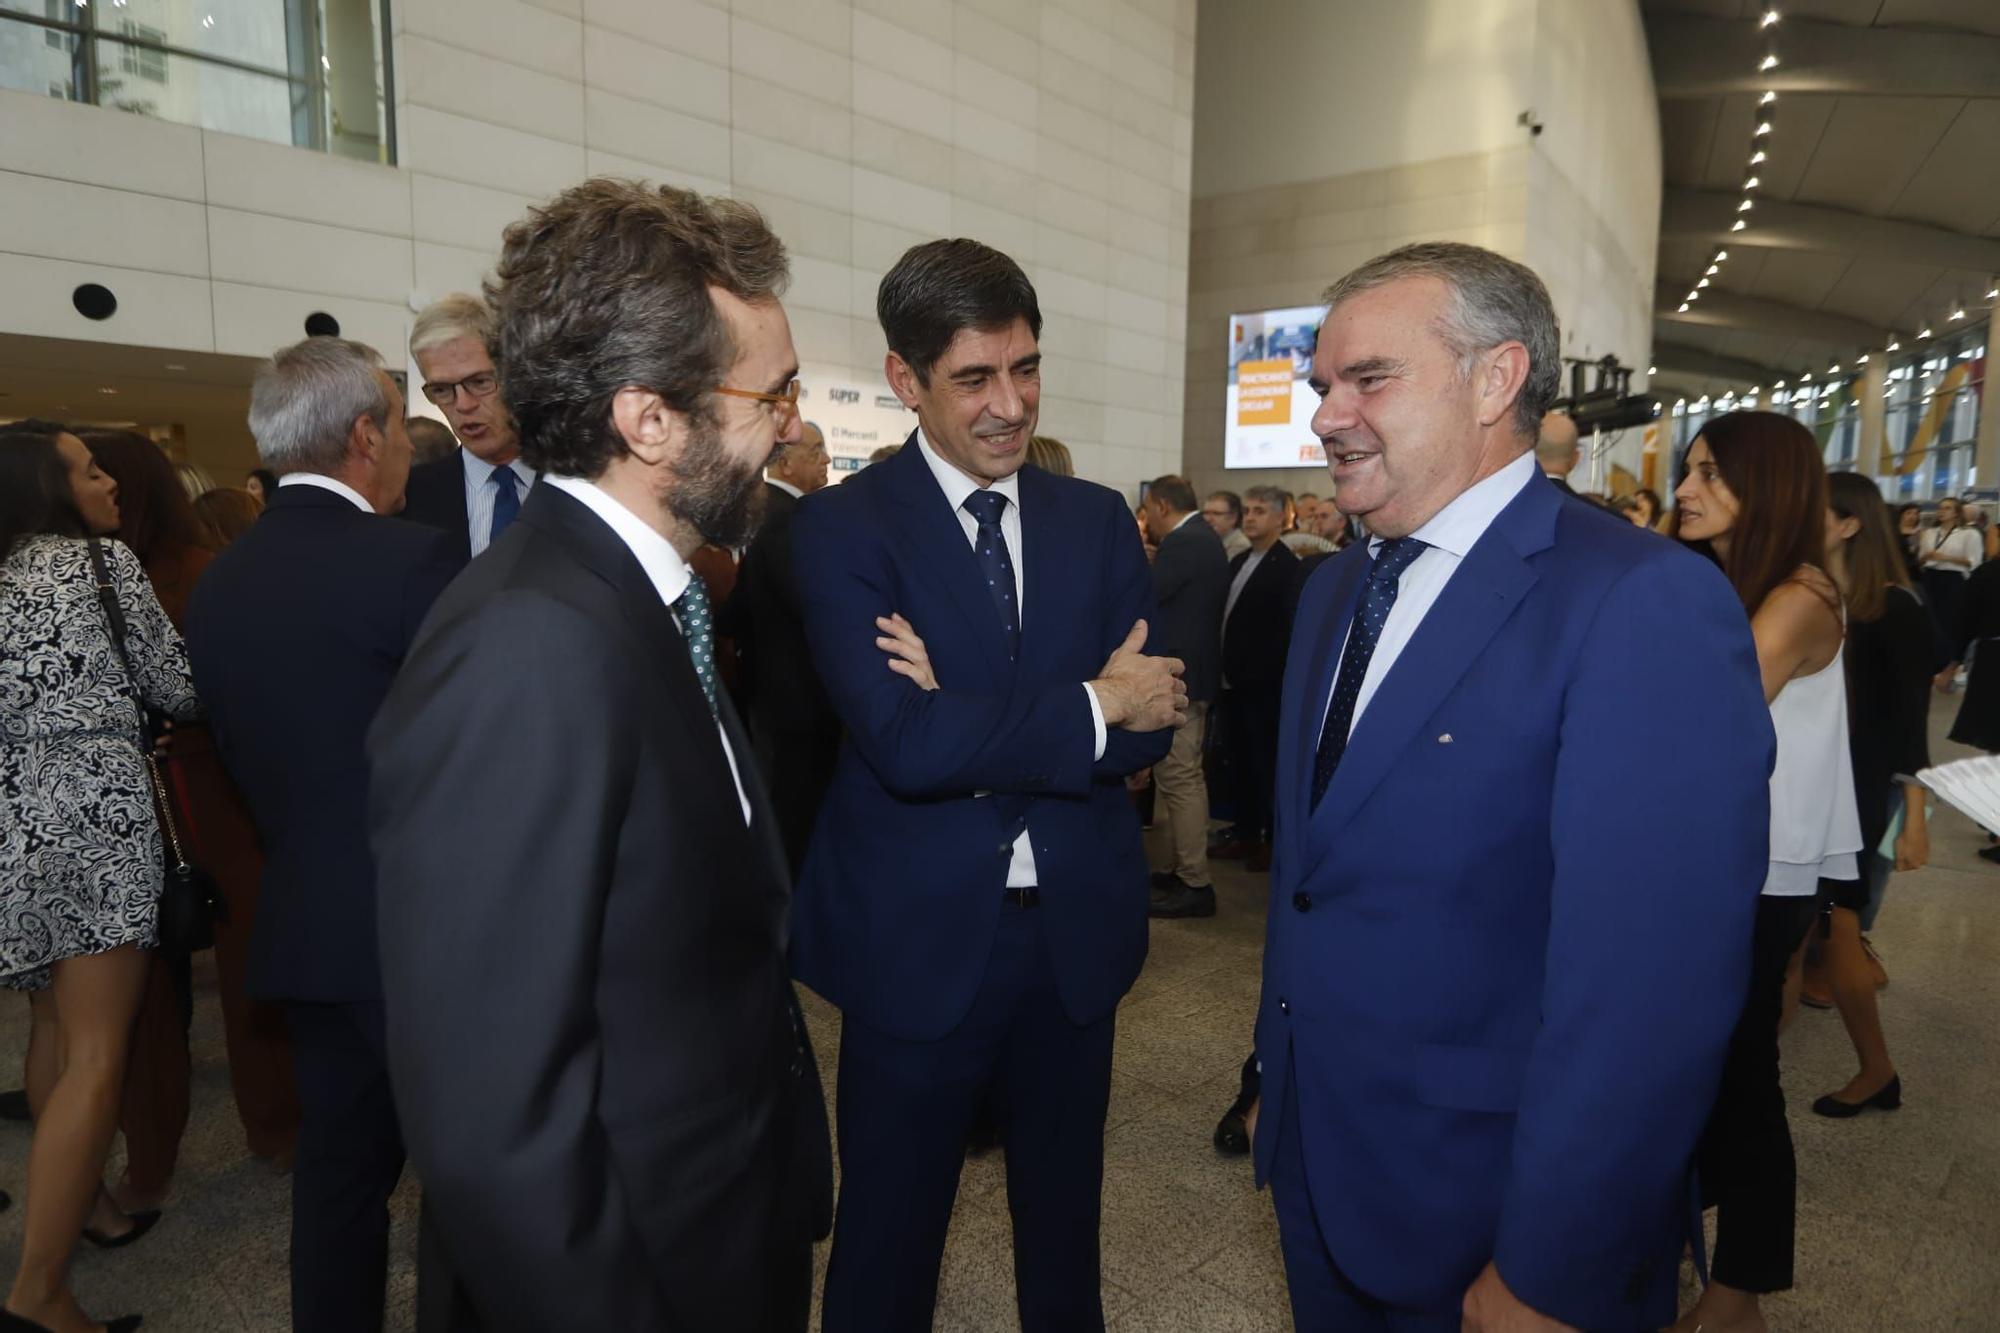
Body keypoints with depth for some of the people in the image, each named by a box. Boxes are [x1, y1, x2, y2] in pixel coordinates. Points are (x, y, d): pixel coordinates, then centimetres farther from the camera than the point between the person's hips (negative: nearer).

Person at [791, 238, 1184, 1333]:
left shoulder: (1097, 520, 3)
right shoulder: (841, 528, -10)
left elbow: (1151, 720, -5)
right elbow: (904, 744, -22)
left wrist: (976, 720, -18)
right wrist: (1088, 705, -15)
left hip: (1074, 931, 4)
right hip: (917, 940, -4)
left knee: (1064, 1213, 24)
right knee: (891, 1227, 15)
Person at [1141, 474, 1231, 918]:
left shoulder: (1182, 543, -18)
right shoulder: (1205, 539, 14)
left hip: (1178, 675, -11)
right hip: (1196, 670, 11)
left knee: (1178, 779, -6)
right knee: (1188, 777, 17)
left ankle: (1194, 884, 0)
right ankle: (1185, 869, 27)